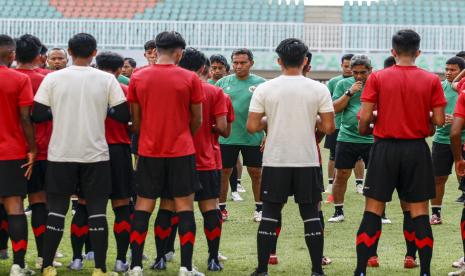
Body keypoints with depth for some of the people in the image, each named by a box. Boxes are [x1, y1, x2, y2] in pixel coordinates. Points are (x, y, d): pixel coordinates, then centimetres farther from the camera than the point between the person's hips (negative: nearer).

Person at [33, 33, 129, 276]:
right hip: (96, 154, -1)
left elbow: (37, 115, -3)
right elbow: (124, 115, -4)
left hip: (61, 154, 1)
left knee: (57, 208, 8)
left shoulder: (53, 79, -2)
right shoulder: (107, 80, -3)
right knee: (97, 210, 4)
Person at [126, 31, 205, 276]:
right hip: (181, 152, -2)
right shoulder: (190, 79, -5)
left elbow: (135, 120, 6)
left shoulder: (137, 78, 1)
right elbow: (197, 121, 3)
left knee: (143, 206, 7)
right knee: (184, 206, 3)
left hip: (148, 152, 2)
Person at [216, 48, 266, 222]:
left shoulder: (260, 84, -1)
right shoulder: (223, 82, 3)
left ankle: (259, 208, 18)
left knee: (256, 173, 6)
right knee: (223, 172, 5)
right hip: (227, 137, 1)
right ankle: (221, 208, 17)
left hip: (253, 138, -1)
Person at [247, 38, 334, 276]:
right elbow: (328, 127, -5)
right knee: (311, 215, 7)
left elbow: (252, 126, -5)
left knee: (269, 215, 6)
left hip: (275, 161, 0)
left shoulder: (264, 89, -3)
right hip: (308, 161, 0)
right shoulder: (319, 89, -3)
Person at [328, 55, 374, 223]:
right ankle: (338, 212, 16)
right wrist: (349, 92, -11)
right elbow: (335, 108, -1)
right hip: (347, 138, 1)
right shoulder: (344, 84, 5)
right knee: (341, 176, 4)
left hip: (371, 139, -1)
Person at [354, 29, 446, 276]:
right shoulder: (431, 80, -2)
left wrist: (365, 129, 14)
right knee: (419, 212, 6)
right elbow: (439, 120, -5)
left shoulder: (377, 78, -4)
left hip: (385, 148, 0)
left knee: (373, 210, 5)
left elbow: (364, 117, -7)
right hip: (416, 149, 0)